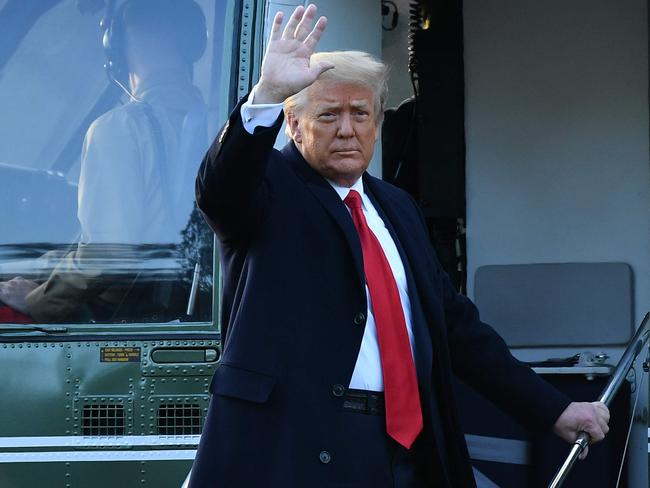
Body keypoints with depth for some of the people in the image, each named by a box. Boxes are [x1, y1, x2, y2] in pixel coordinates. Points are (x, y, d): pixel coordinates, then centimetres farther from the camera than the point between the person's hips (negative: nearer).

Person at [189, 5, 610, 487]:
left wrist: (554, 409, 15)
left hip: (404, 443, 6)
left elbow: (453, 321, 18)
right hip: (296, 445, -5)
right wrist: (268, 94, -39)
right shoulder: (271, 187, 0)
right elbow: (219, 188, -23)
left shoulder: (397, 207, 17)